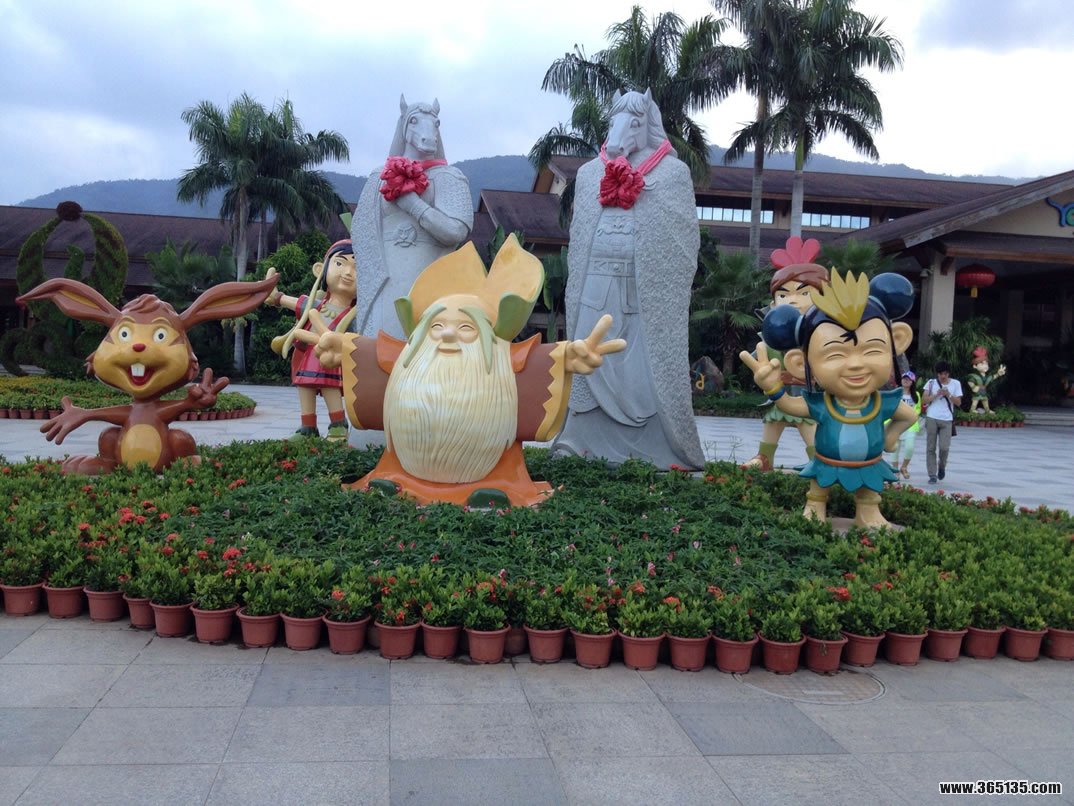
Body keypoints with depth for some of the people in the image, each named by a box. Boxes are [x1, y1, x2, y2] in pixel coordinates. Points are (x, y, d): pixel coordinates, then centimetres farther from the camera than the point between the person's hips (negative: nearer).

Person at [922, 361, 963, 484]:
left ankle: (942, 467, 20)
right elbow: (923, 401, 2)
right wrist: (936, 394, -11)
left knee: (944, 447, -10)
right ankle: (932, 475, 3)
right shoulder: (931, 383, 7)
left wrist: (948, 395, -10)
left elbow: (958, 403, 5)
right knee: (931, 448, -1)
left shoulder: (955, 384, 8)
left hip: (947, 420, 0)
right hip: (931, 418, 0)